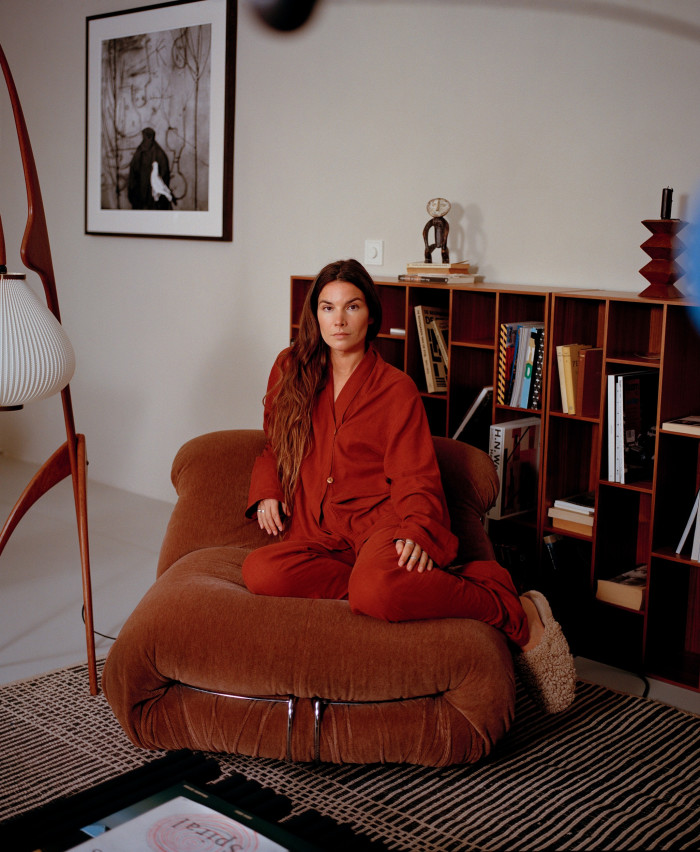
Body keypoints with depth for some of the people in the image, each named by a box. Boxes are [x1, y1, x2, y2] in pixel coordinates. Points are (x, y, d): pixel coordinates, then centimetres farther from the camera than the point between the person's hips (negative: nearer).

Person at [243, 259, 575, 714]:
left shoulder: (396, 389, 2)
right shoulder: (291, 369, 14)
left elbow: (416, 478, -1)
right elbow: (274, 444, 28)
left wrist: (419, 533, -22)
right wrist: (266, 492, 7)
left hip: (383, 520, -4)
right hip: (322, 534, 5)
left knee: (376, 590, -40)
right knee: (260, 571, -30)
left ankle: (521, 614, -19)